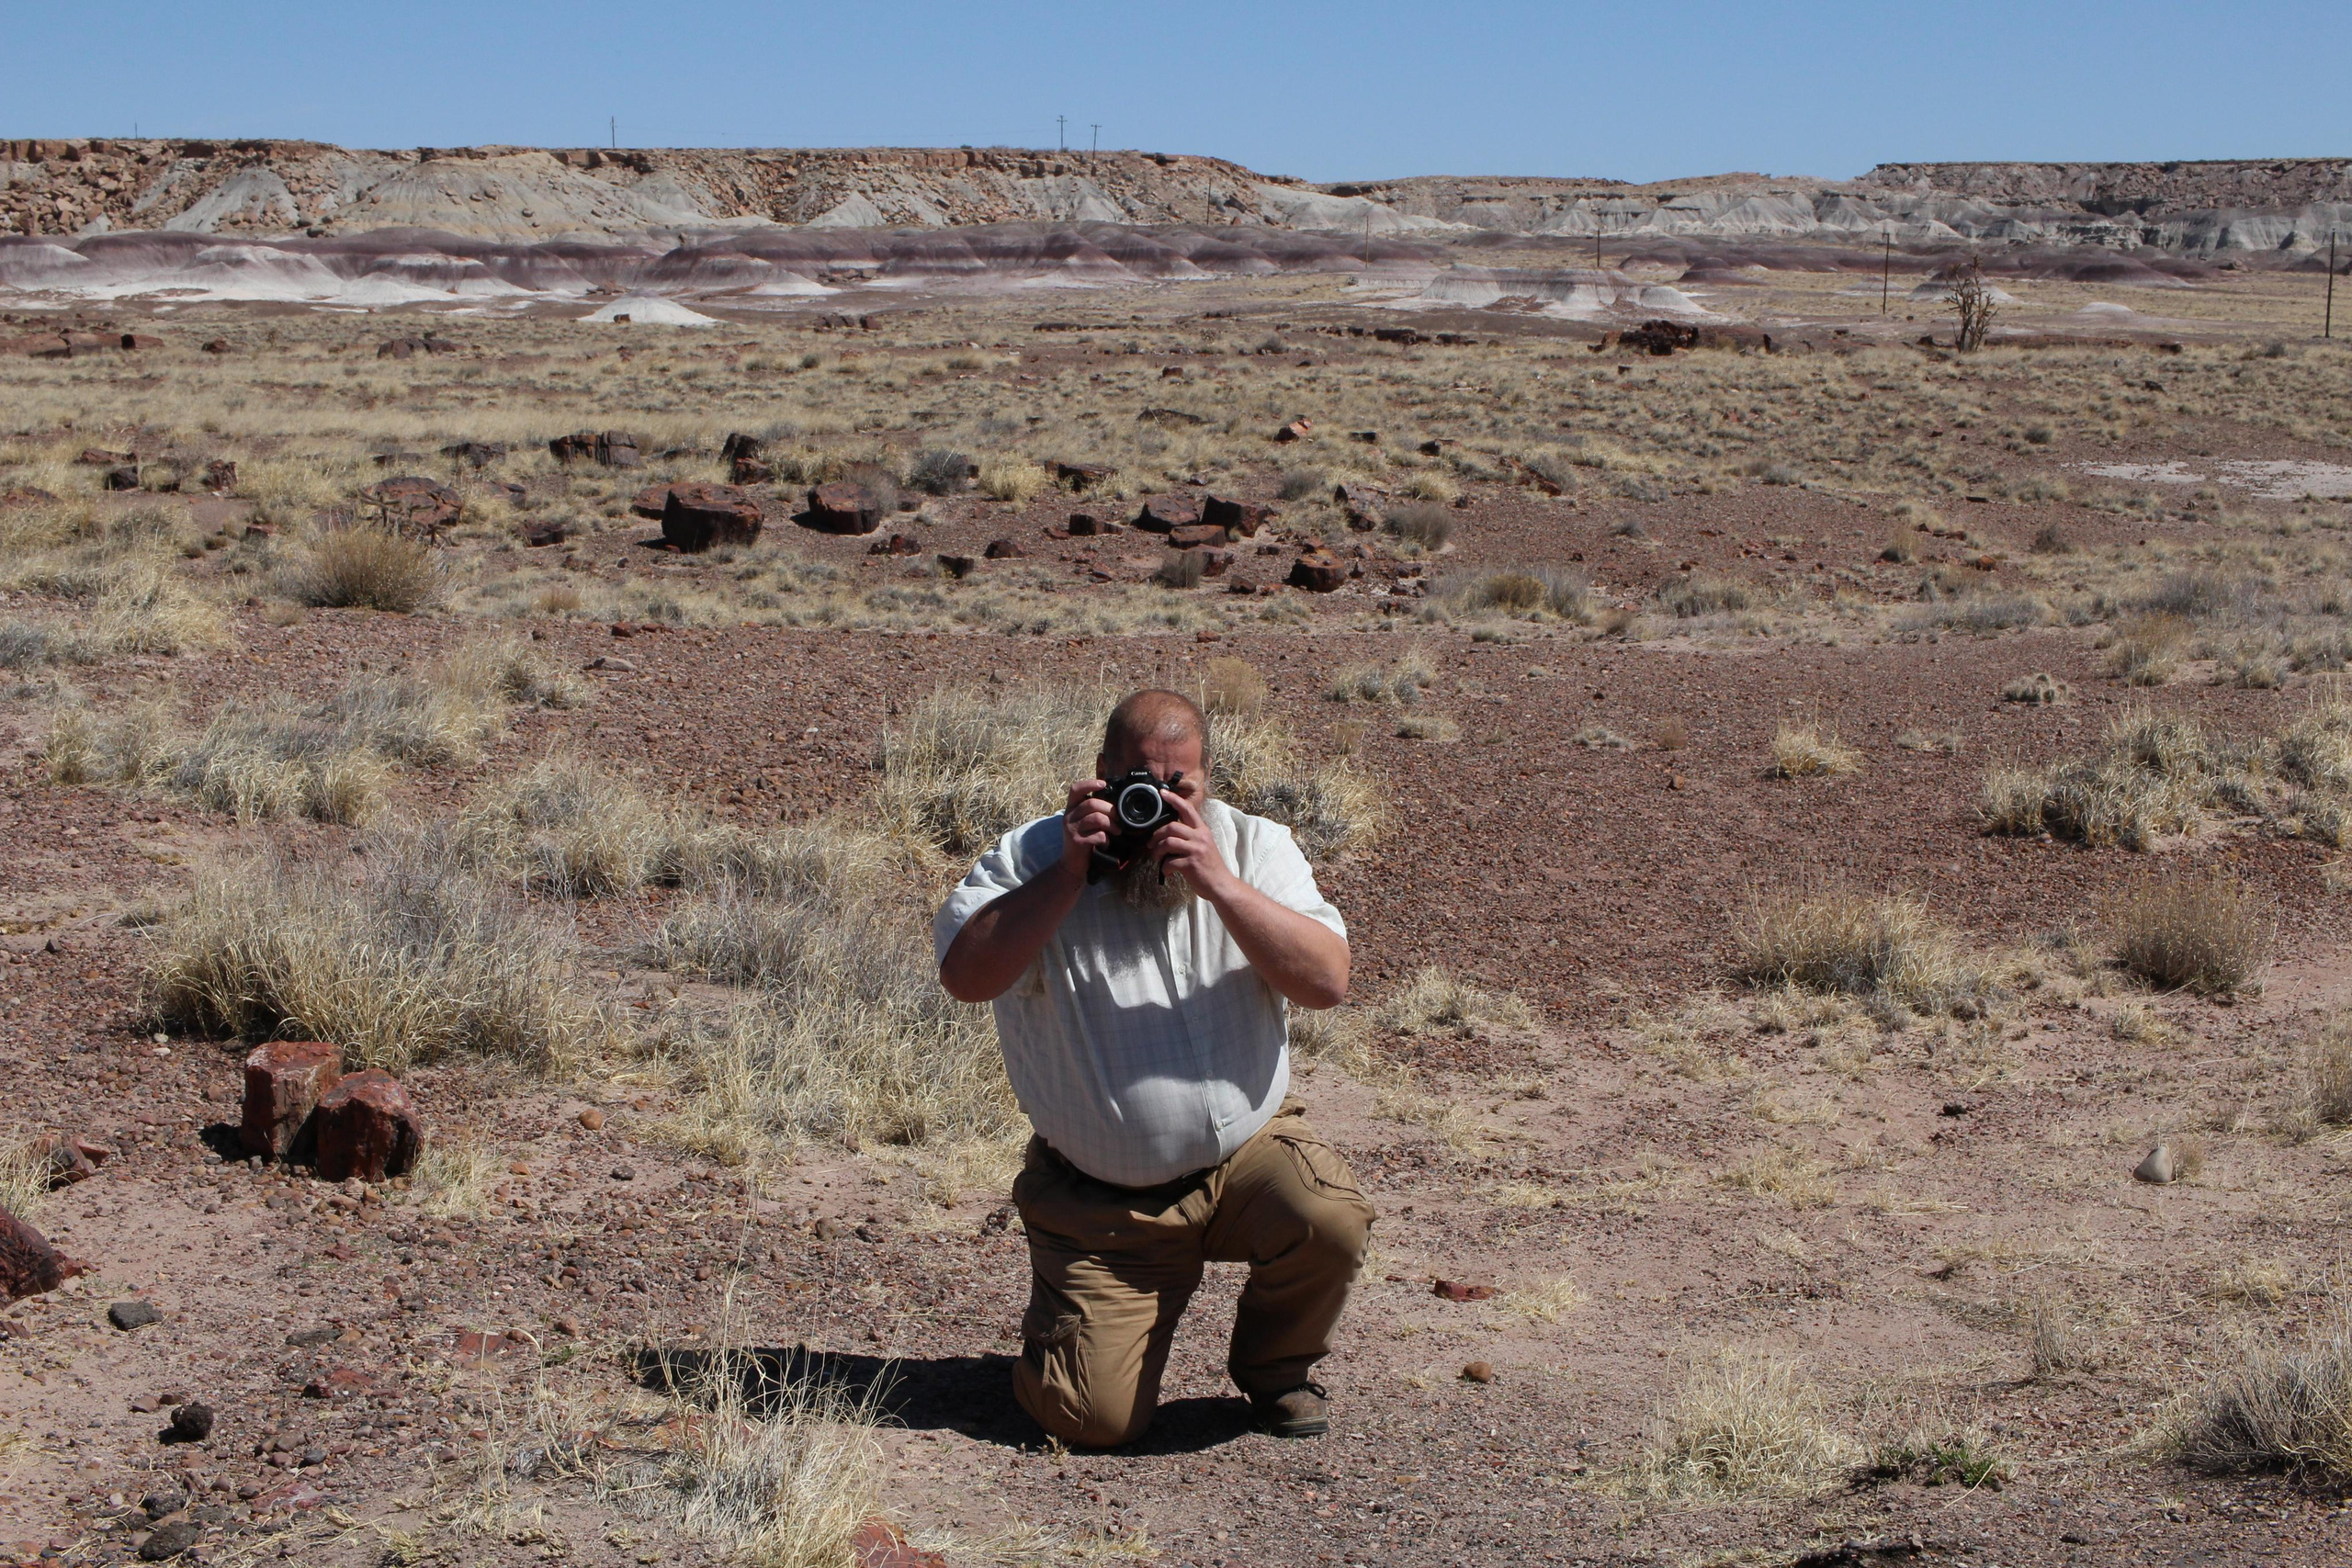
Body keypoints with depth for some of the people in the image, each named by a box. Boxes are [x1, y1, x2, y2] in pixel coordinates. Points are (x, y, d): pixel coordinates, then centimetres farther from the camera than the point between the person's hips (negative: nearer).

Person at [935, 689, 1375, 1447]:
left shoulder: (1256, 848, 0)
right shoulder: (1036, 856, -6)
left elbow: (1327, 981, -14)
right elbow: (965, 974, -20)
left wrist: (1219, 883, -23)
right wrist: (1068, 875, -24)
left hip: (1247, 1151, 2)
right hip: (1102, 1202, -1)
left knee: (1331, 1220, -31)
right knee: (1095, 1419, -11)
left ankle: (1274, 1368, 4)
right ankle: (1062, 1315, 28)